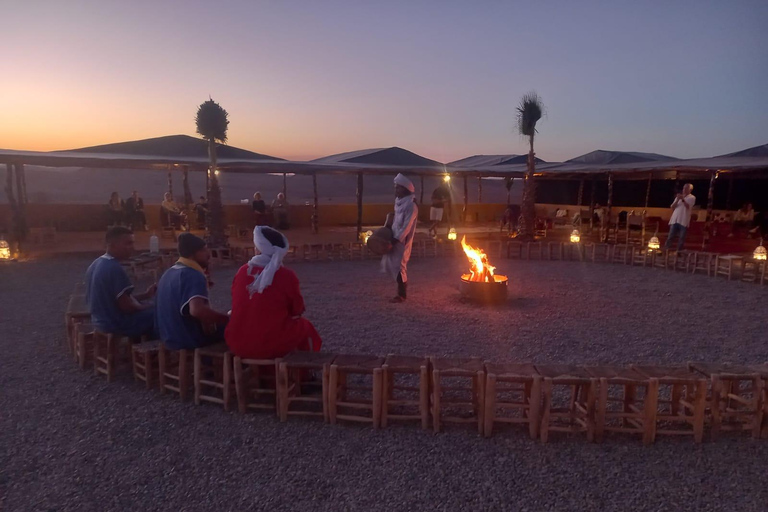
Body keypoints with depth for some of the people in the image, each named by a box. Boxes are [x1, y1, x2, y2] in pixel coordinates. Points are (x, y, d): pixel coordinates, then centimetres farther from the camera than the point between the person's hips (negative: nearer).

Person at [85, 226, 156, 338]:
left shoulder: (96, 265, 7)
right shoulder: (115, 268, -24)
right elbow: (126, 307, -24)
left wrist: (145, 295, 10)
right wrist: (149, 306, -7)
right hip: (118, 324, -10)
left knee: (150, 306, 21)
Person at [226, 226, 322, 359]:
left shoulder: (242, 271, 0)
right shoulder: (286, 275, -10)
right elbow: (298, 310, 3)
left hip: (237, 345, 4)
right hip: (271, 346, -3)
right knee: (305, 327, 22)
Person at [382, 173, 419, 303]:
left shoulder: (410, 205, -17)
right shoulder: (399, 202, 11)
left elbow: (407, 226, -20)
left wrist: (397, 239, -20)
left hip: (402, 241, -9)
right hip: (396, 238, 9)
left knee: (399, 266, -4)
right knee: (393, 264, 12)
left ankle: (402, 295, 7)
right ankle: (401, 290, 24)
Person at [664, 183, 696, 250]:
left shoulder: (692, 198, 5)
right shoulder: (679, 197, 16)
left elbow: (688, 206, -11)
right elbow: (672, 207, 8)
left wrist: (683, 199, -19)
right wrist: (677, 200, -5)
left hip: (684, 221, -3)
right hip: (675, 219, 3)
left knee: (681, 238, -1)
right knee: (670, 236, -2)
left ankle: (679, 251, 4)